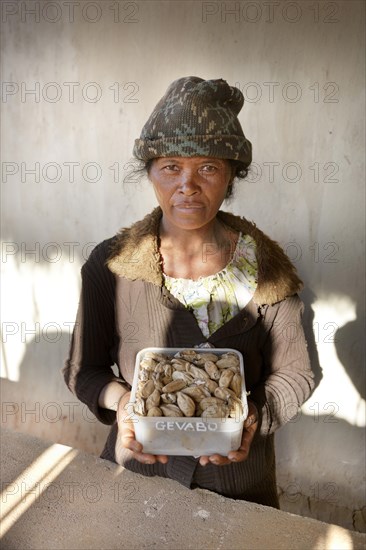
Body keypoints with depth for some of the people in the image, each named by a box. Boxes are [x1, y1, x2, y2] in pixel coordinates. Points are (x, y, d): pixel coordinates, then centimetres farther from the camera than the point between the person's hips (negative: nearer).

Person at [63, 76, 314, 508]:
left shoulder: (264, 267, -15)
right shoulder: (109, 265, -15)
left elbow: (293, 374, -6)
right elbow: (83, 369, -5)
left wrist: (252, 416, -23)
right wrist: (121, 400, -24)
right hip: (137, 466, 1)